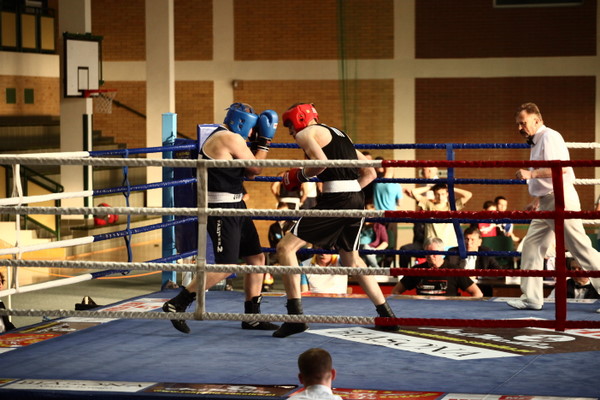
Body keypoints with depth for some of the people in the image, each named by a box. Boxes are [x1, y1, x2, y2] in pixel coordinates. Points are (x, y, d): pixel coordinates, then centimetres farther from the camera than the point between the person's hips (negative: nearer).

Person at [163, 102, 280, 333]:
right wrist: (264, 142, 0)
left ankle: (252, 316, 17)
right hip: (221, 209, -11)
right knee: (226, 266, -13)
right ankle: (177, 304, -7)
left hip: (235, 206, 11)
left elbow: (248, 173, 20)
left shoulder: (221, 138, 18)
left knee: (256, 258, 11)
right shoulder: (230, 138, -15)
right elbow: (255, 168, -9)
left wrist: (257, 144, 13)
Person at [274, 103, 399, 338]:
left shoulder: (306, 134, 1)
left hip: (335, 200, -8)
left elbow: (321, 162, -19)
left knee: (286, 247, -4)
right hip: (357, 199, 9)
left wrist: (300, 175, -2)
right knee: (351, 259, 26)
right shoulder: (340, 135, 26)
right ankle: (387, 316, 26)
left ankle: (295, 316, -12)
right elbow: (369, 173, 25)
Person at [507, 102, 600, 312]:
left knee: (581, 248, -7)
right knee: (532, 245, 6)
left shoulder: (550, 137, -12)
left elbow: (561, 168, -25)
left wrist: (531, 174, -28)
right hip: (547, 203, 10)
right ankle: (531, 298, 7)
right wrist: (537, 200, 22)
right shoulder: (537, 142, 18)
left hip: (560, 200, -10)